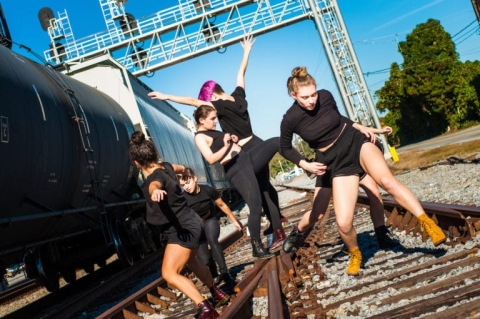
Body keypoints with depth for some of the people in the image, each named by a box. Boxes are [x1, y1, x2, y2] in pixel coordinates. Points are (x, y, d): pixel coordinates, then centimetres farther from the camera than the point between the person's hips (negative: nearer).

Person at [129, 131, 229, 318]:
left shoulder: (156, 177, -24)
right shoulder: (166, 167, 3)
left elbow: (154, 185, -51)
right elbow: (180, 168, 28)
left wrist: (156, 191, -75)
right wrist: (181, 169, 53)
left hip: (183, 230, -10)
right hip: (190, 224, 10)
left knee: (169, 273, -14)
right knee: (191, 261, 32)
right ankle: (218, 294, 47)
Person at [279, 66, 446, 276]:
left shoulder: (325, 96, -6)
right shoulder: (290, 119, -13)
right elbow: (285, 149, 3)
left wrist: (360, 127, 4)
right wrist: (305, 165, -10)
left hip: (356, 142, 1)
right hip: (337, 162, -1)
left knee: (387, 181, -31)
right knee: (343, 223, -13)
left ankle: (427, 222, -23)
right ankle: (355, 255, 19)